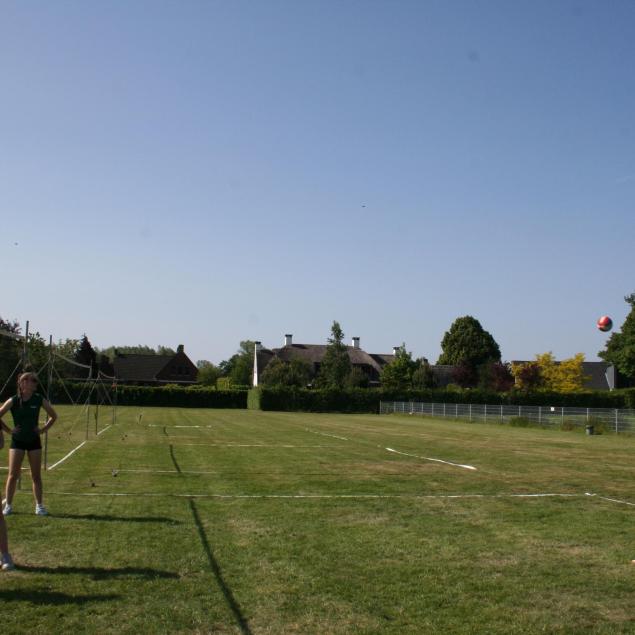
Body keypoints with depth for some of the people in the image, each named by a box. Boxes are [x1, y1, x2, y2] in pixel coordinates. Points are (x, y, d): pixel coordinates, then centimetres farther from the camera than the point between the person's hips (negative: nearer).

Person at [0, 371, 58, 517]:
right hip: (17, 441, -1)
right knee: (13, 475, -1)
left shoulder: (39, 400, -4)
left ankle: (39, 505, 10)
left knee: (36, 476, 4)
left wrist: (43, 429, -1)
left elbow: (54, 416, 8)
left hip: (34, 440, 1)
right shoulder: (13, 401, -9)